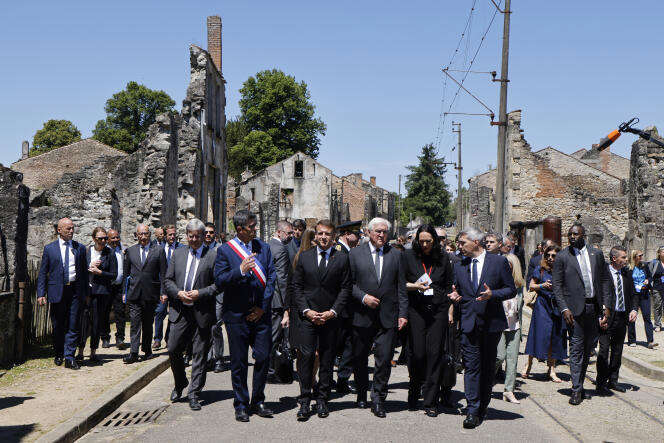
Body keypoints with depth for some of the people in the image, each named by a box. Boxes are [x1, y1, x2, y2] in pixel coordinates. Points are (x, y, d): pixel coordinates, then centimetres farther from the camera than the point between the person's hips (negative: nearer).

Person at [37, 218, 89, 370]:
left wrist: (86, 293, 8)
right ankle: (59, 355, 25)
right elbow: (42, 273, 5)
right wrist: (41, 294, -3)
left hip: (75, 291, 1)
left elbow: (84, 272, 12)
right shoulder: (49, 248, 5)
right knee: (58, 326, 8)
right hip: (57, 292, -1)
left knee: (73, 325, -4)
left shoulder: (80, 248, 9)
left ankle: (69, 357, -1)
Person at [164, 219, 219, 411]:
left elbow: (219, 284, -4)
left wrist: (200, 293, -15)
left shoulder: (213, 256, -2)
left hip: (202, 313, -3)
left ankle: (194, 394, 13)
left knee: (199, 355, 3)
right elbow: (168, 280, 12)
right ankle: (180, 384, 30)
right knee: (173, 350, 4)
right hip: (180, 311, 3)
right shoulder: (177, 254, 11)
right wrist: (178, 293, -6)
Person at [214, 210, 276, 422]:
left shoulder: (263, 247, 9)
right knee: (239, 362, 4)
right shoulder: (225, 250, -1)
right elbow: (219, 281, -8)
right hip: (237, 315, -3)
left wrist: (263, 306, -2)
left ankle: (257, 401, 20)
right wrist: (240, 271, -23)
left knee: (263, 357, 3)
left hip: (260, 314, 3)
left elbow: (272, 277, 6)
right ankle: (241, 405, 18)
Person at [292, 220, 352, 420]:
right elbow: (296, 286, 6)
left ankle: (322, 400, 16)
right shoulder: (304, 257, 8)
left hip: (330, 317, 0)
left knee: (327, 360, 5)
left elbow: (346, 288, 2)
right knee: (306, 357, -6)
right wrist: (306, 310, -6)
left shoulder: (342, 258, 5)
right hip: (308, 316, 0)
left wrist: (333, 311, -8)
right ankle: (305, 402, 2)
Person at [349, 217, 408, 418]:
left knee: (384, 358, -5)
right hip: (361, 316, 0)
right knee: (359, 358, 10)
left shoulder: (396, 254, 9)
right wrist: (363, 297, -13)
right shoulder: (355, 253, 4)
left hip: (387, 317, 0)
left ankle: (378, 399, 9)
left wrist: (403, 313, 2)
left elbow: (401, 287, 7)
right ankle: (361, 394, 30)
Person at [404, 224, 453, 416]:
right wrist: (414, 286, -12)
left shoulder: (443, 258, 8)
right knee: (417, 353, -3)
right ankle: (414, 392, 24)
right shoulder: (408, 256, 3)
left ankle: (431, 402, 6)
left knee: (435, 354, -1)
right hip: (416, 310, -1)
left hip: (438, 311, 1)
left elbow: (449, 286, 13)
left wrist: (450, 311, 8)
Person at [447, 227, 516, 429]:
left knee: (488, 367, 9)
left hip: (492, 322, -1)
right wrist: (456, 296, -4)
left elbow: (511, 290, 0)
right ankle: (472, 411, -2)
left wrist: (492, 294, -16)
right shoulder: (459, 266, 11)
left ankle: (482, 407, 24)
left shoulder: (499, 261, 0)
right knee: (471, 366, -4)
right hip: (469, 323, 2)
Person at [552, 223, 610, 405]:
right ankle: (576, 390, -1)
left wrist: (605, 305, 3)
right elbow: (556, 285, -2)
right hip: (575, 308, -4)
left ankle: (580, 385, 22)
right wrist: (564, 308, -12)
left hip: (594, 307, 4)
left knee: (587, 348, 10)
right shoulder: (562, 256, 0)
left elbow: (604, 280, 12)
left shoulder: (596, 254, 9)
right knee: (576, 348, -5)